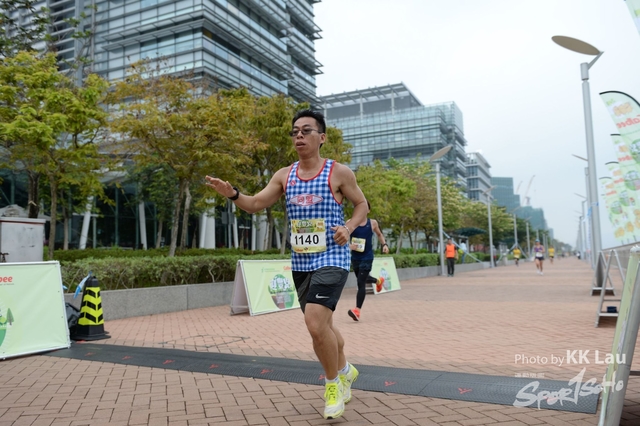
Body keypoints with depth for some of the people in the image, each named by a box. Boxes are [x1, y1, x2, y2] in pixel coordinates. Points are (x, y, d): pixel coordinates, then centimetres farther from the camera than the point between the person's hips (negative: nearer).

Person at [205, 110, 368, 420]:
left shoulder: (339, 172, -5)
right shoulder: (284, 175, 5)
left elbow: (361, 204, 5)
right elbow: (256, 204, 5)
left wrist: (349, 227, -13)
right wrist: (232, 194, -15)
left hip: (332, 259, -5)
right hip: (300, 263, 5)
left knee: (316, 324, -20)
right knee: (321, 325, 18)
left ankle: (333, 383, 7)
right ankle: (345, 370, 44)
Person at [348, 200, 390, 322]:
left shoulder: (373, 223, -2)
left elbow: (379, 234, 17)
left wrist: (384, 244, 2)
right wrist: (349, 245, -27)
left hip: (367, 257, -3)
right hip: (355, 257, 3)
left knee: (361, 283, -11)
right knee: (362, 279, 23)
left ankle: (357, 310, -8)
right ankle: (378, 281, 55)